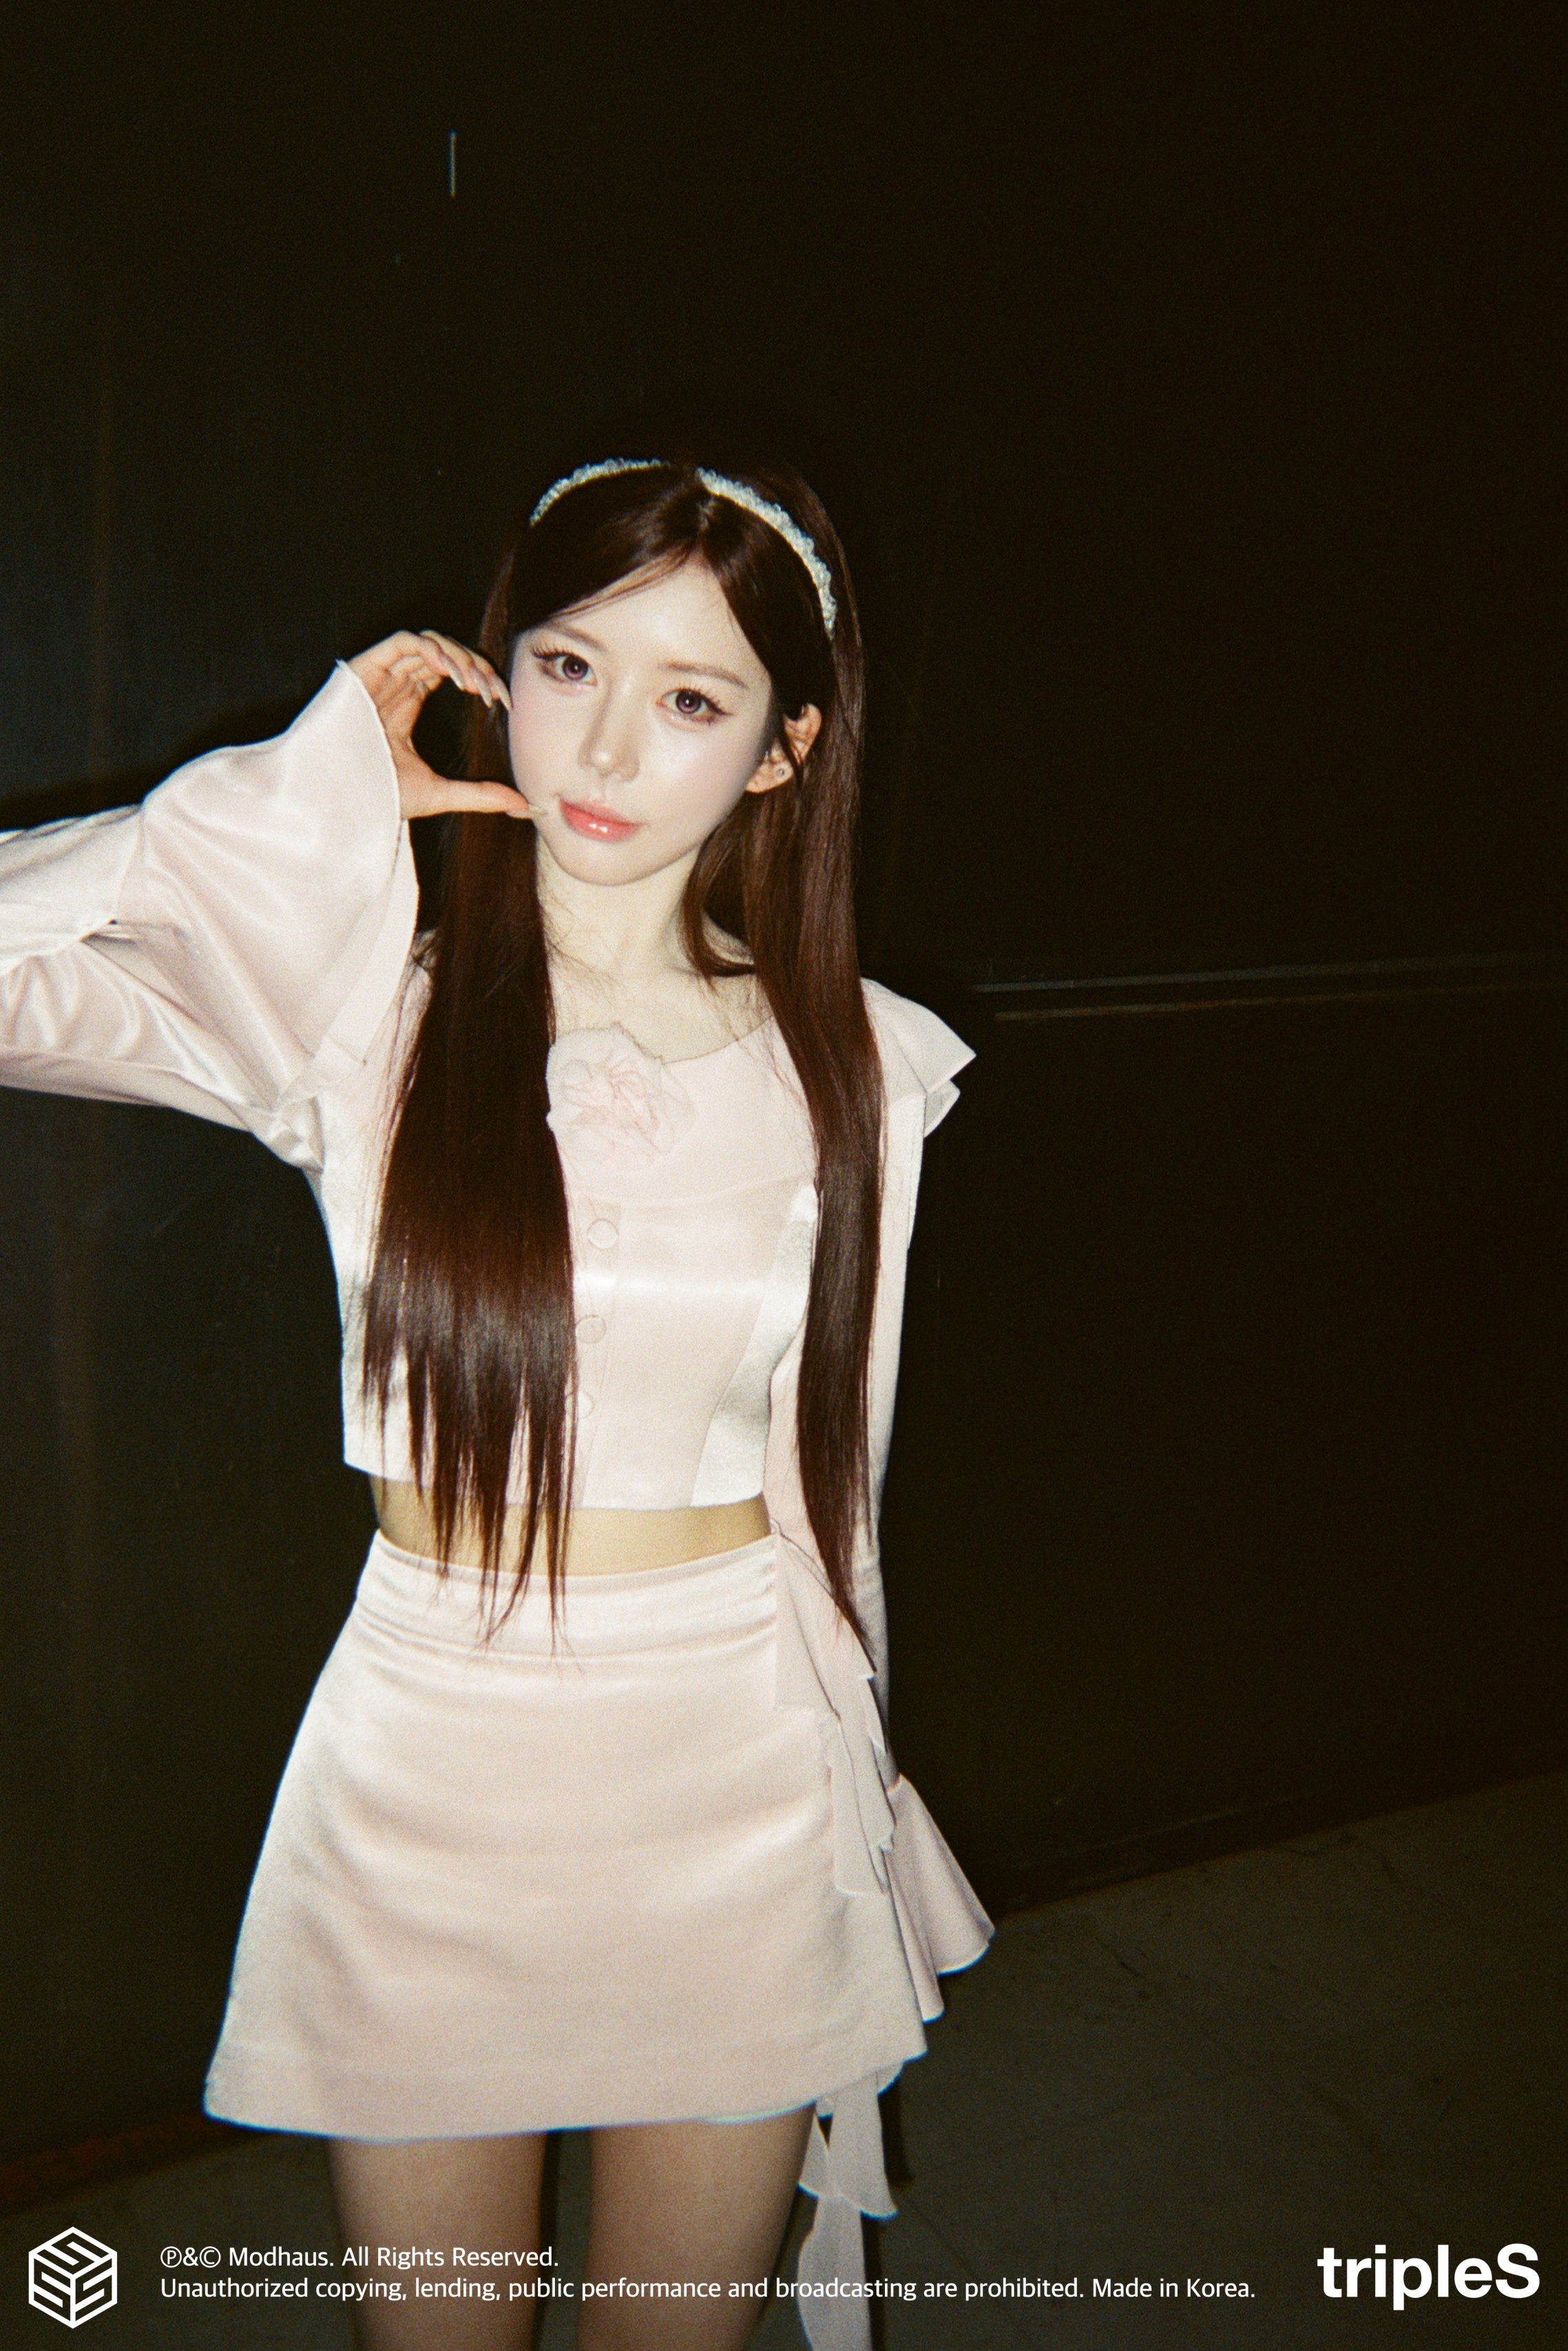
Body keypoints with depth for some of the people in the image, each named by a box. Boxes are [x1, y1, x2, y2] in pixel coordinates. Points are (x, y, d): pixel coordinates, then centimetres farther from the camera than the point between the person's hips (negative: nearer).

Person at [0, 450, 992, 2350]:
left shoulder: (852, 1070, -4)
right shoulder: (368, 1015, -9)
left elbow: (830, 1483, 5)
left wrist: (850, 1809, 13)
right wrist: (313, 796, -13)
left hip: (731, 1788, 1)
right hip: (426, 1779, -1)